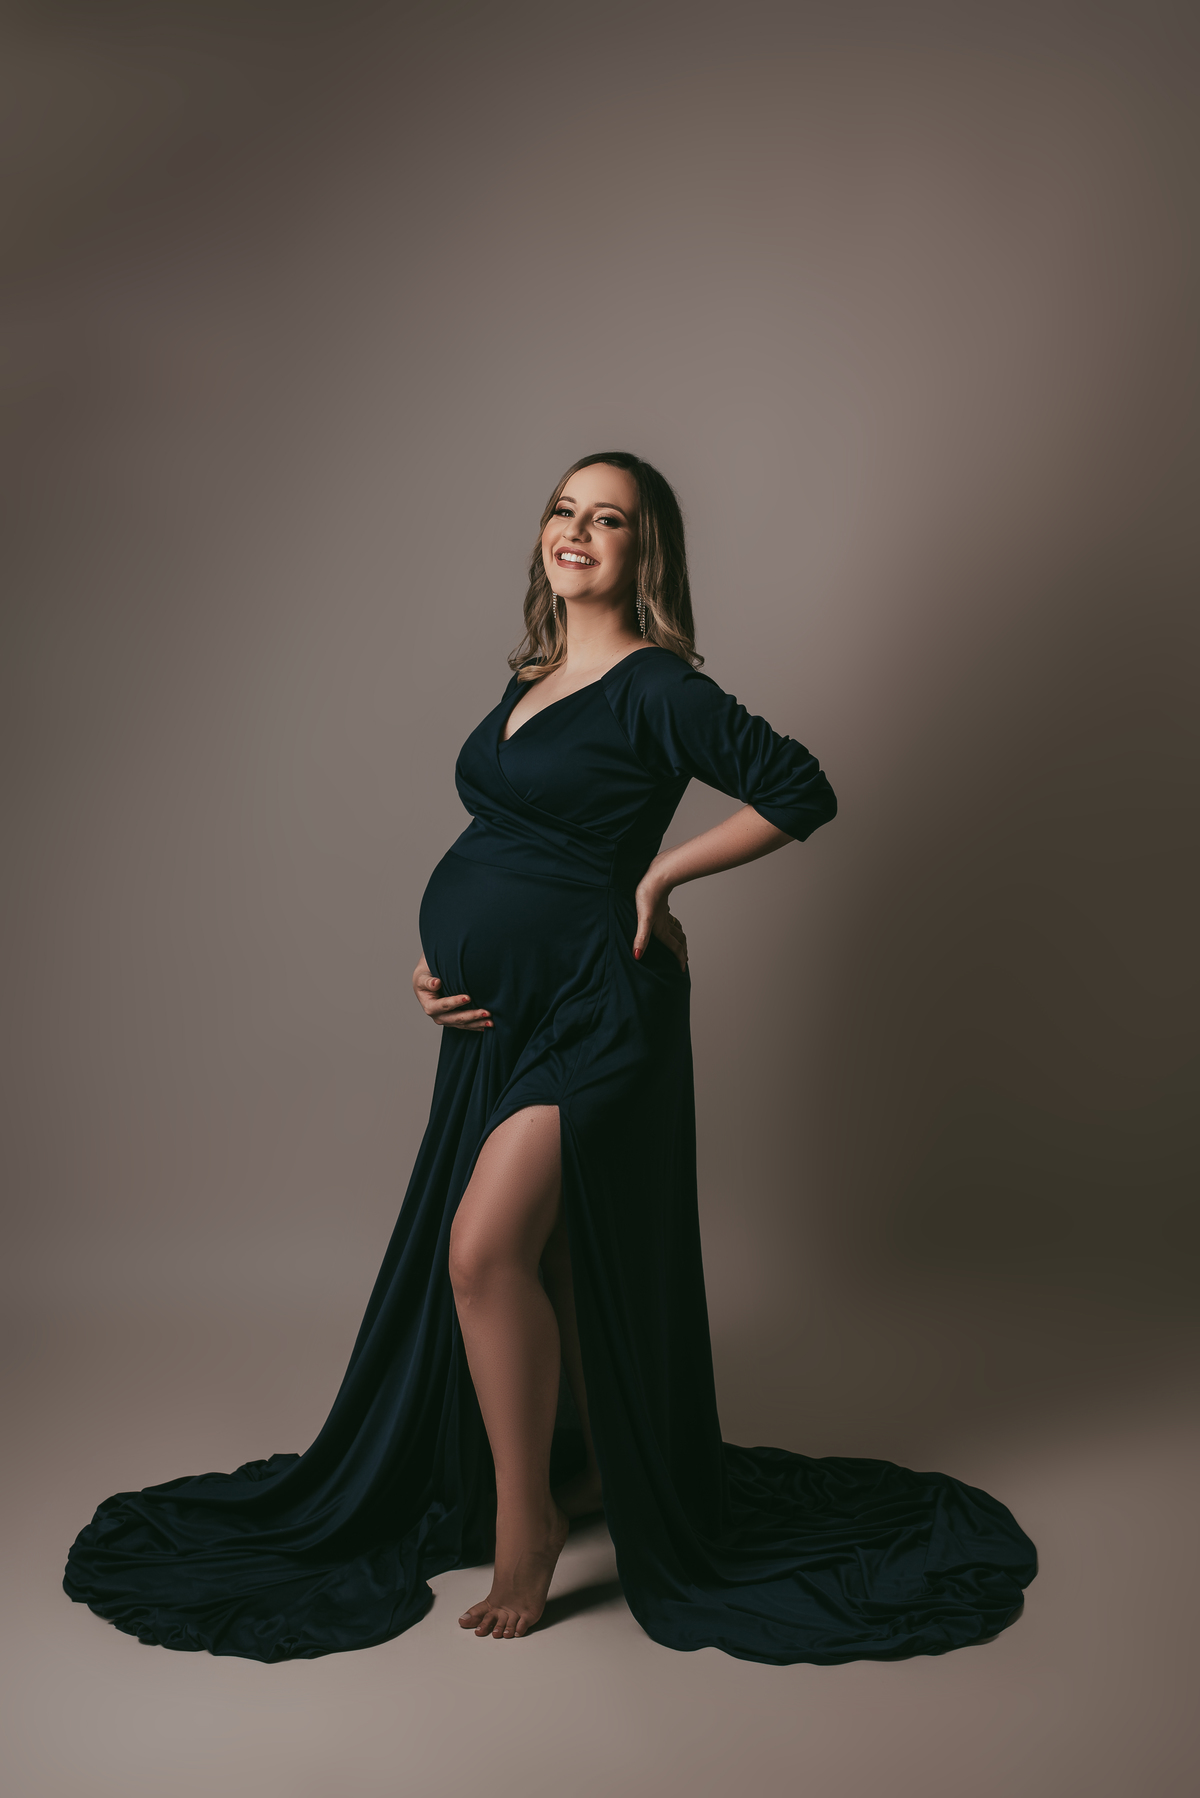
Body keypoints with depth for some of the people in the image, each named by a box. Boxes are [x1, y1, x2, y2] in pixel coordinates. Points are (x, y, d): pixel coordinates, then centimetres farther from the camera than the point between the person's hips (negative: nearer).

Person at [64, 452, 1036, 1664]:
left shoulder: (656, 689, -9)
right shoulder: (528, 686, 15)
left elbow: (801, 790, -12)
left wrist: (659, 873, -10)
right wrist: (436, 958, 7)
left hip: (594, 1010, -8)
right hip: (500, 1015, 8)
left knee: (487, 1248, -17)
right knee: (543, 1262, 15)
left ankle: (525, 1522, 0)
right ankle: (592, 1468, 34)